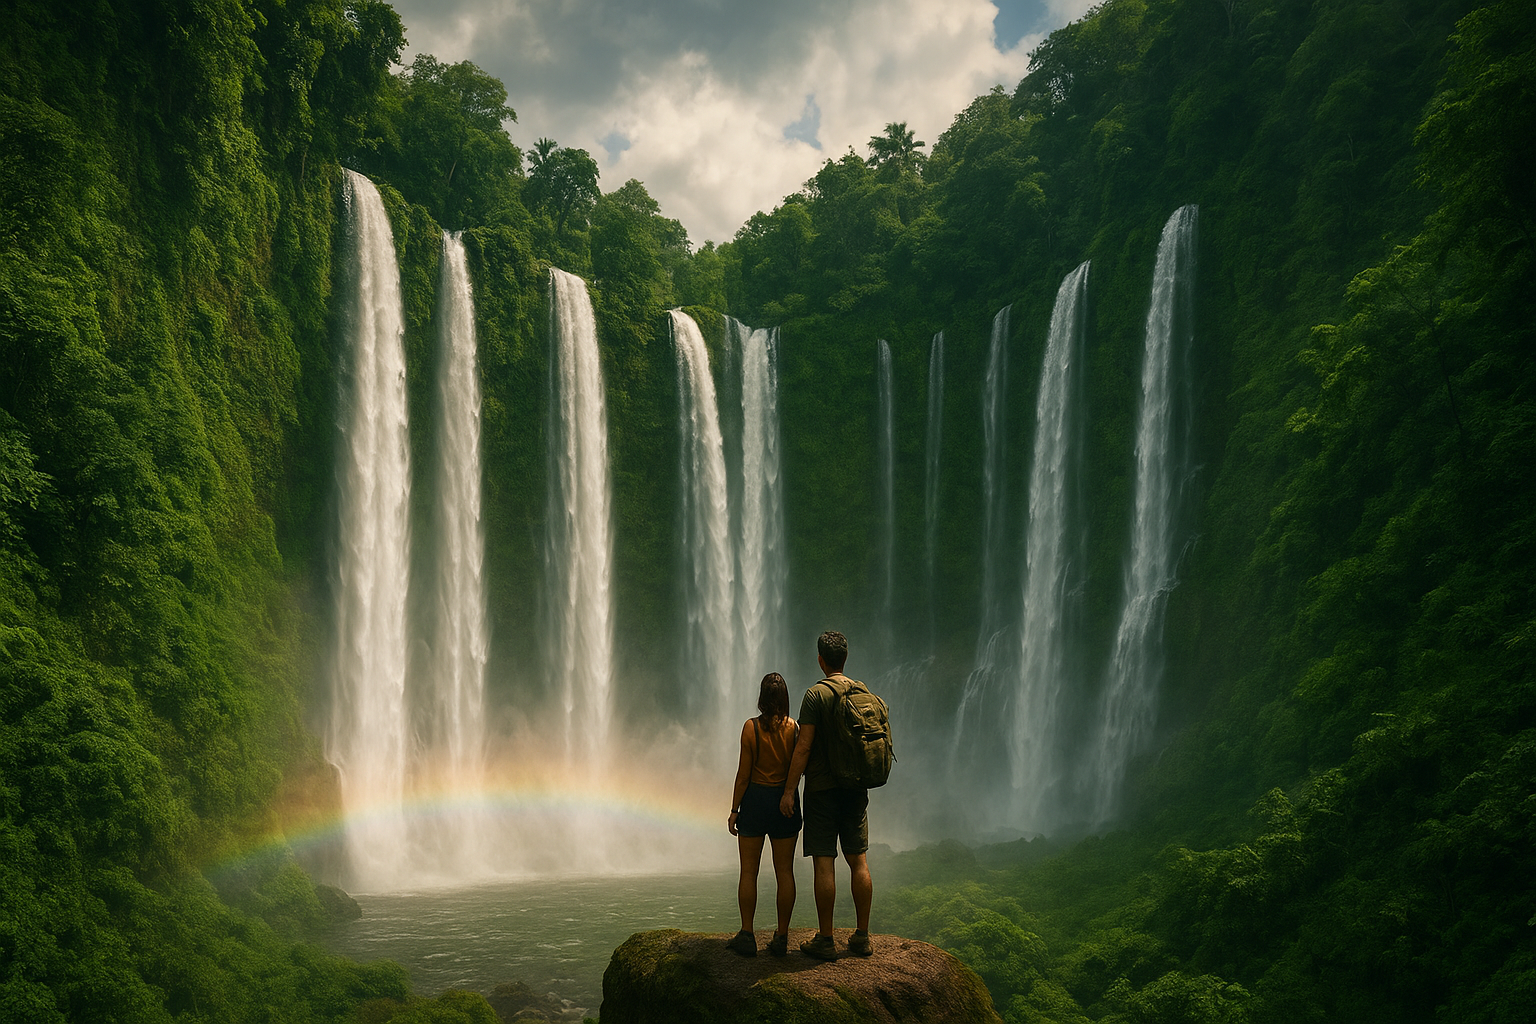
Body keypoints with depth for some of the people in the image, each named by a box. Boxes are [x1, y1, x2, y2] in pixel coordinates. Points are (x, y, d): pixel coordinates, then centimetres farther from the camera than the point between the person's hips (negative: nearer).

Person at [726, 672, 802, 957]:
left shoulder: (751, 727, -9)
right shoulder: (794, 728, -3)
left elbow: (744, 774, -8)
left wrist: (734, 810, -2)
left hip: (755, 799, -2)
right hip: (786, 802, 2)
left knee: (749, 871, 5)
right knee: (785, 871, 7)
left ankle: (747, 936, 4)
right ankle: (782, 937, 9)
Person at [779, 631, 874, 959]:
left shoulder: (816, 695, -11)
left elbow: (804, 747, -15)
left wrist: (789, 789, -10)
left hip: (822, 787, -6)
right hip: (856, 786, 6)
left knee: (824, 862, -3)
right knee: (858, 860, 8)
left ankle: (825, 941, 0)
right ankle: (862, 937, 12)